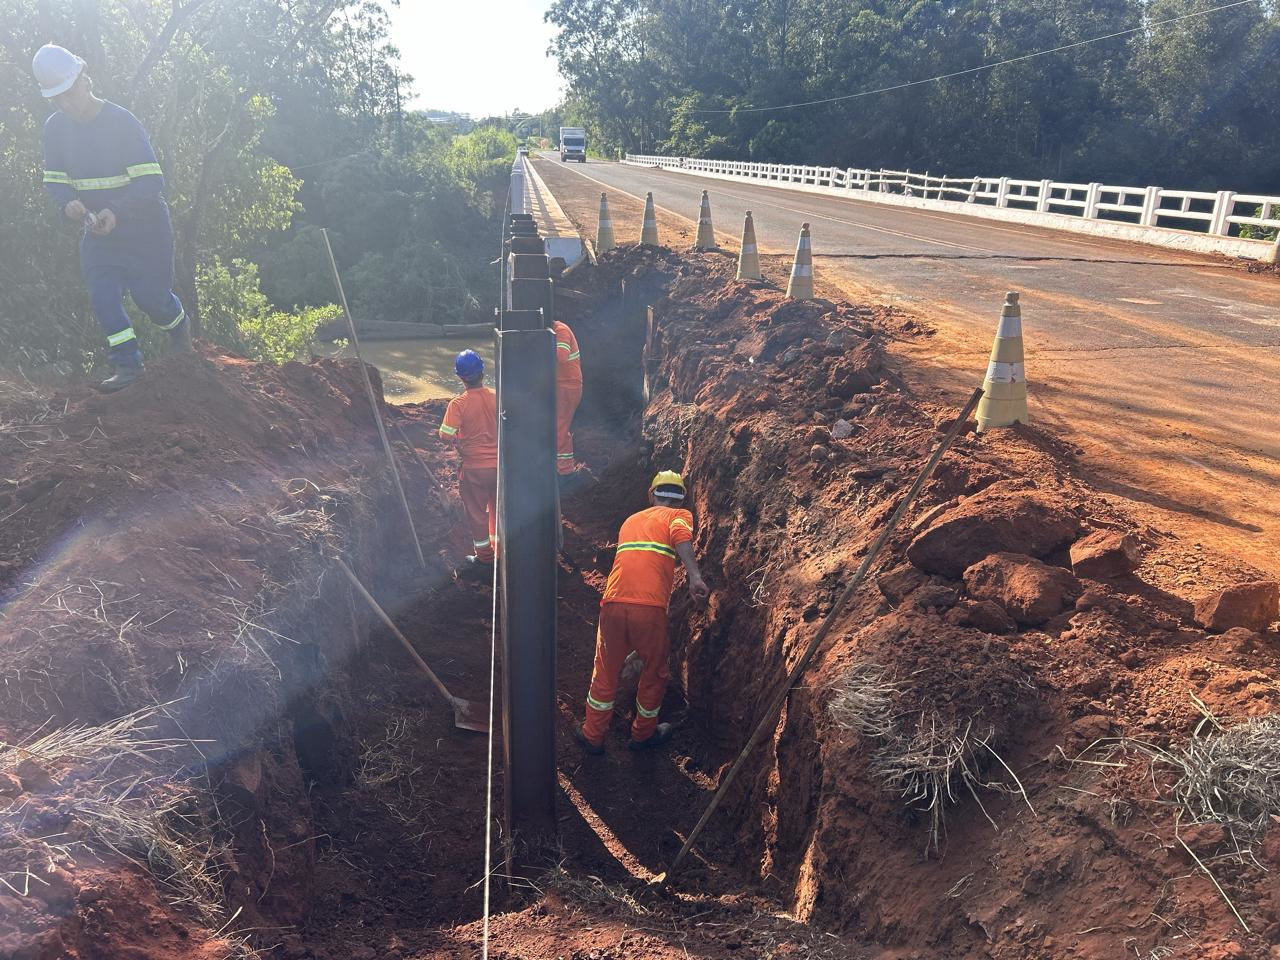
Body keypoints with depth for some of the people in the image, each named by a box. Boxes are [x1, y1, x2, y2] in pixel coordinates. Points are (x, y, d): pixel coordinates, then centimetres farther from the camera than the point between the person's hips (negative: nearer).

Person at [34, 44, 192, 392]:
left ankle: (178, 323, 32)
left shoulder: (122, 121, -19)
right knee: (102, 295, -6)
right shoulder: (55, 128, -2)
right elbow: (53, 180, 4)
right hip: (98, 228, 5)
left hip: (144, 224, -5)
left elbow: (151, 179, -23)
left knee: (150, 294, -2)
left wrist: (115, 211, -36)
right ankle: (127, 363, 5)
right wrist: (67, 203, -20)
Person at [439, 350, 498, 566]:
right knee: (497, 508, 22)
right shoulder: (496, 397, -7)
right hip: (499, 465, 3)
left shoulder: (459, 403, -16)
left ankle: (484, 555, 23)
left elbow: (446, 435, -20)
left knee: (476, 512, 13)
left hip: (474, 468, -3)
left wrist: (459, 442, -1)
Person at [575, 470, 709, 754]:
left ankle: (593, 736, 33)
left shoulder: (631, 520, 28)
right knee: (655, 673, 21)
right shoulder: (680, 515, 12)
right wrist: (695, 577, -25)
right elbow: (681, 537, -12)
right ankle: (643, 733, 37)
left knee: (605, 672, 21)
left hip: (613, 605, 4)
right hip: (650, 609, -4)